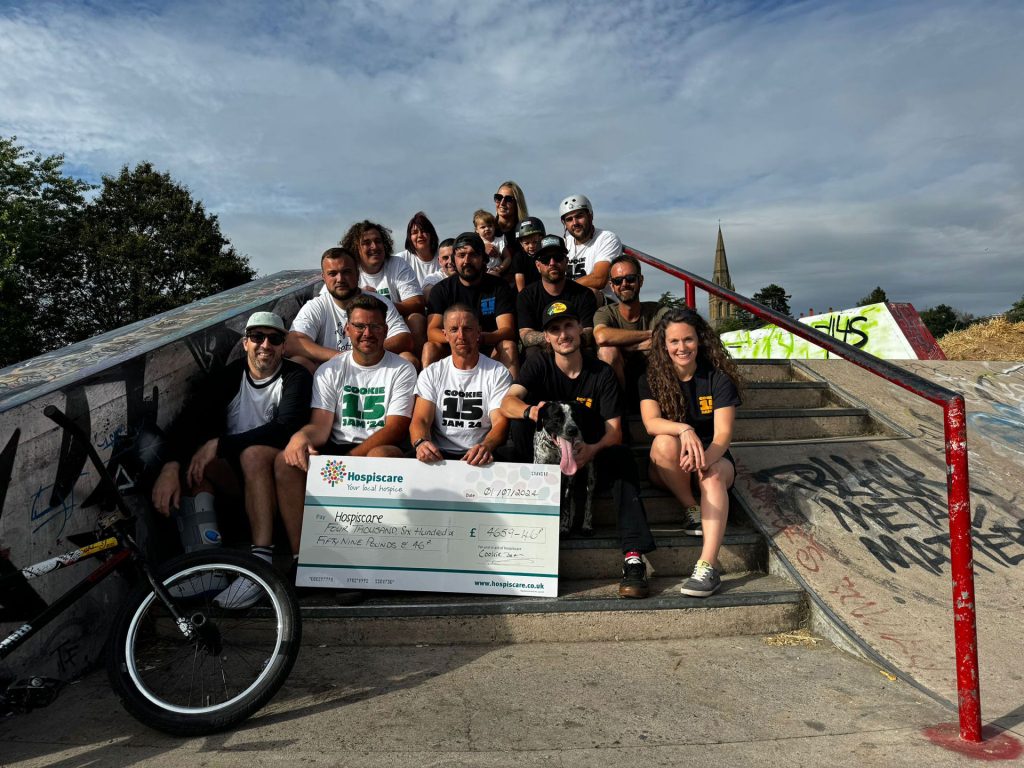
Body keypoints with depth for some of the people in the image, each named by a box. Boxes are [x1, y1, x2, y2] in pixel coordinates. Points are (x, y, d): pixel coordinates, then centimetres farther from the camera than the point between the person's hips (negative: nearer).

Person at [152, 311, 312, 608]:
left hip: (275, 472, -4)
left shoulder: (295, 377, -5)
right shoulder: (228, 377, 5)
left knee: (254, 452, -33)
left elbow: (286, 428, -23)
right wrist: (171, 466, -28)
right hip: (235, 476, 4)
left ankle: (262, 561, -36)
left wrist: (220, 444, -26)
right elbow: (188, 419, -10)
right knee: (192, 452, -21)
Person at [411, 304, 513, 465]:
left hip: (478, 457, -1)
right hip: (439, 455, 1)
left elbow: (500, 422, -6)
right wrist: (420, 443, -24)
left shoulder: (498, 373, 5)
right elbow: (420, 420, 1)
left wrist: (486, 446, -29)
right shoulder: (431, 374, 11)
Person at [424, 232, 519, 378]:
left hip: (490, 353, 0)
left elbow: (508, 330, -12)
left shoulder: (499, 286, -1)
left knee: (508, 346, -29)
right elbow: (432, 331, -11)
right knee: (430, 347, -26)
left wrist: (480, 338, -34)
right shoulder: (441, 289, 1)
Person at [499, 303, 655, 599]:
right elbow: (507, 403, -19)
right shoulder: (538, 365, -1)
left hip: (590, 462, 0)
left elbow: (614, 430, -10)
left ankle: (634, 554, -37)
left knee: (622, 457, -31)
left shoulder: (601, 373, -1)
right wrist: (531, 411, -43)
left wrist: (593, 449, -33)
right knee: (523, 426, -28)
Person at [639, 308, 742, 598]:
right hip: (667, 468, 1)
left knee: (712, 475, -35)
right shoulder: (652, 378, -4)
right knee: (665, 443, -33)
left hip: (714, 457, 0)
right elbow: (651, 423, -20)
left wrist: (704, 458, -37)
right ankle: (692, 510, -15)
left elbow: (723, 433, -16)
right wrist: (684, 429, -41)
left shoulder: (718, 378, -7)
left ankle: (708, 566, -46)